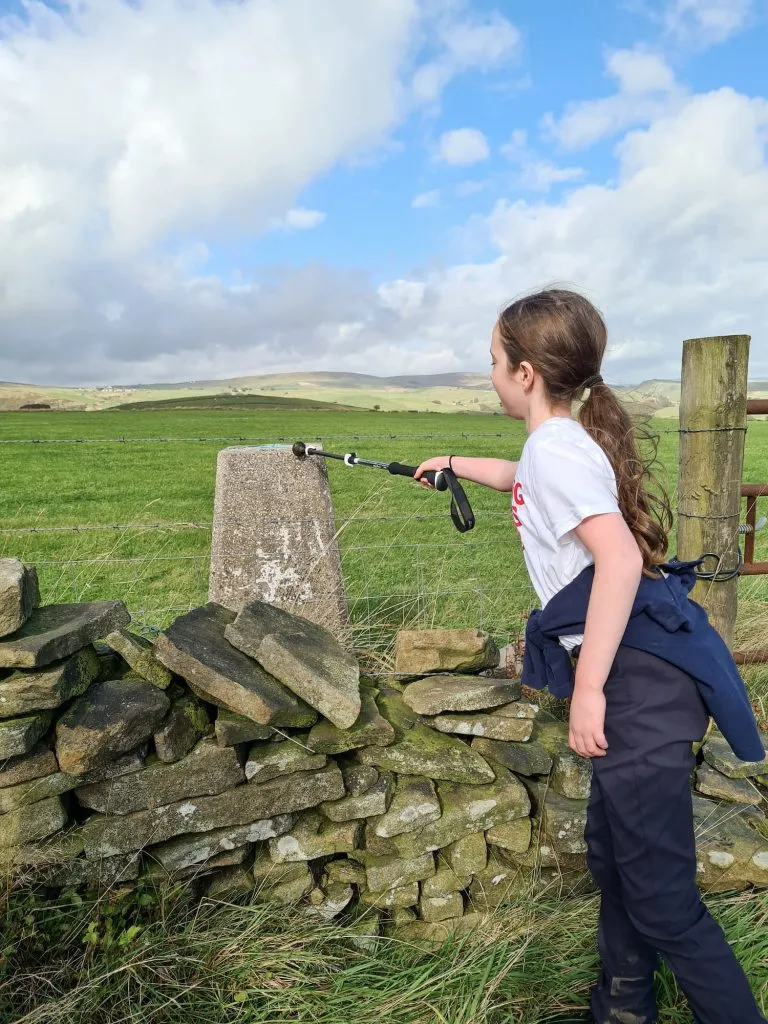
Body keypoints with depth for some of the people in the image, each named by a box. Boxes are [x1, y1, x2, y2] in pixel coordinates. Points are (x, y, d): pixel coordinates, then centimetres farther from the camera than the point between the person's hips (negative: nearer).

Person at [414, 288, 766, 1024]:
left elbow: (620, 558, -26)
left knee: (661, 896, -2)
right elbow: (523, 481, 41)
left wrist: (588, 689, -24)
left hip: (638, 674, -10)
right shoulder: (564, 440, 16)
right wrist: (453, 463, 52)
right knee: (612, 854, 22)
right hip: (633, 667, 10)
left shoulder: (556, 446, -13)